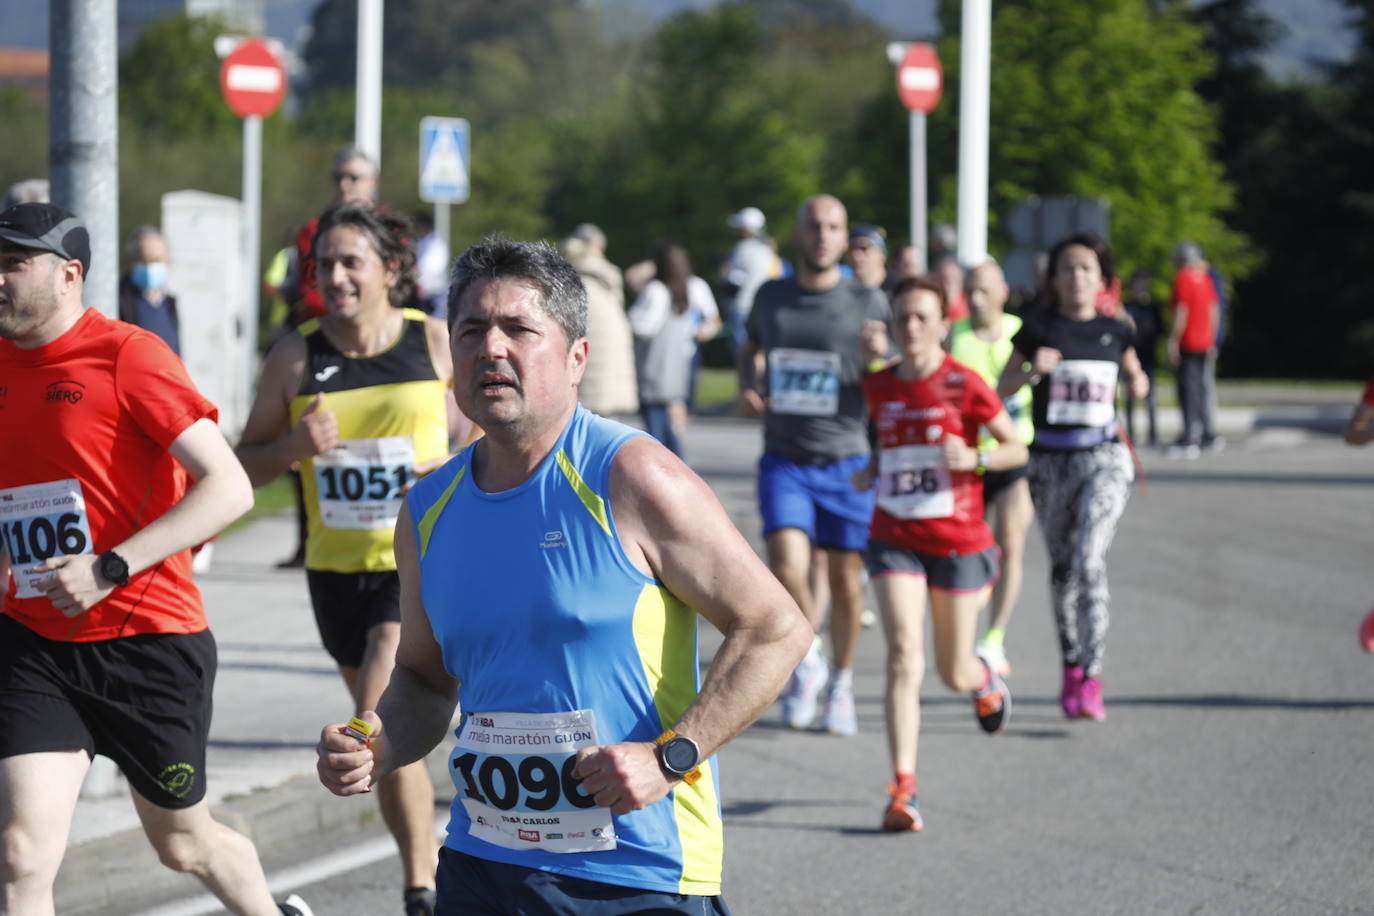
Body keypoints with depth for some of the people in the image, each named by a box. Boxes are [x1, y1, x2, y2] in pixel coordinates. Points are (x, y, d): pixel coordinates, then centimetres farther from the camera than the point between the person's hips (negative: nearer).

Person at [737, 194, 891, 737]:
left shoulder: (868, 304, -3)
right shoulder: (771, 298, 4)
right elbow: (752, 348, 25)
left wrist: (875, 361, -23)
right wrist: (747, 387, 5)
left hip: (847, 462, -1)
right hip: (784, 461, 1)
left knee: (846, 579, 5)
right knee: (787, 568, -16)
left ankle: (841, 687, 27)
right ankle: (806, 664, 11)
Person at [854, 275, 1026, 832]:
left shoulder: (964, 385, -10)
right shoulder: (878, 387, 3)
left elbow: (1017, 448, -2)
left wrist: (975, 458, -21)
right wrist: (870, 471, 4)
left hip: (958, 541, -2)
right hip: (894, 539, 2)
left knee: (954, 674, 9)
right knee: (904, 655, -16)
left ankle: (986, 678, 49)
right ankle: (903, 789, -18)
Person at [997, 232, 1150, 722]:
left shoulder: (1115, 331, 6)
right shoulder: (1038, 329, 1)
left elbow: (1135, 377, 22)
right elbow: (1001, 388, 4)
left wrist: (1139, 384, -1)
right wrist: (1032, 371, -15)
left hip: (1104, 457, -1)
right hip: (1051, 460, 1)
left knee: (1090, 561, -18)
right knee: (1062, 568, 11)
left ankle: (1092, 681, -19)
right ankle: (1071, 667, 30)